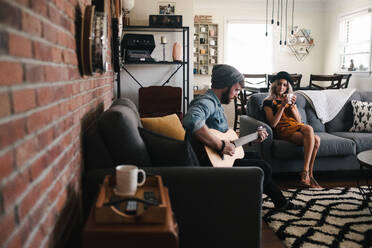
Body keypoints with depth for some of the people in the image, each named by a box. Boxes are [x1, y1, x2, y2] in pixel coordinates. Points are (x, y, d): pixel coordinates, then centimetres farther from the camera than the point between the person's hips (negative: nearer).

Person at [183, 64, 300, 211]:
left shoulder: (216, 104, 14)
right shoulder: (206, 102, -20)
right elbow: (192, 120, -44)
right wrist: (220, 145, -38)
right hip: (211, 163, -11)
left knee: (255, 157, 24)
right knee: (263, 168, -7)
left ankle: (281, 203, 35)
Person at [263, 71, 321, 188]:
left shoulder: (290, 99, 25)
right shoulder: (268, 102, 9)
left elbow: (299, 120, 14)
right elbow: (273, 124, -6)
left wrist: (292, 106, -1)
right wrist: (282, 106, -10)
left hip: (297, 127, 5)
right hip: (284, 131, -5)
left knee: (316, 140, -28)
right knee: (309, 129, -33)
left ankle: (306, 174, -23)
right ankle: (308, 175, -32)